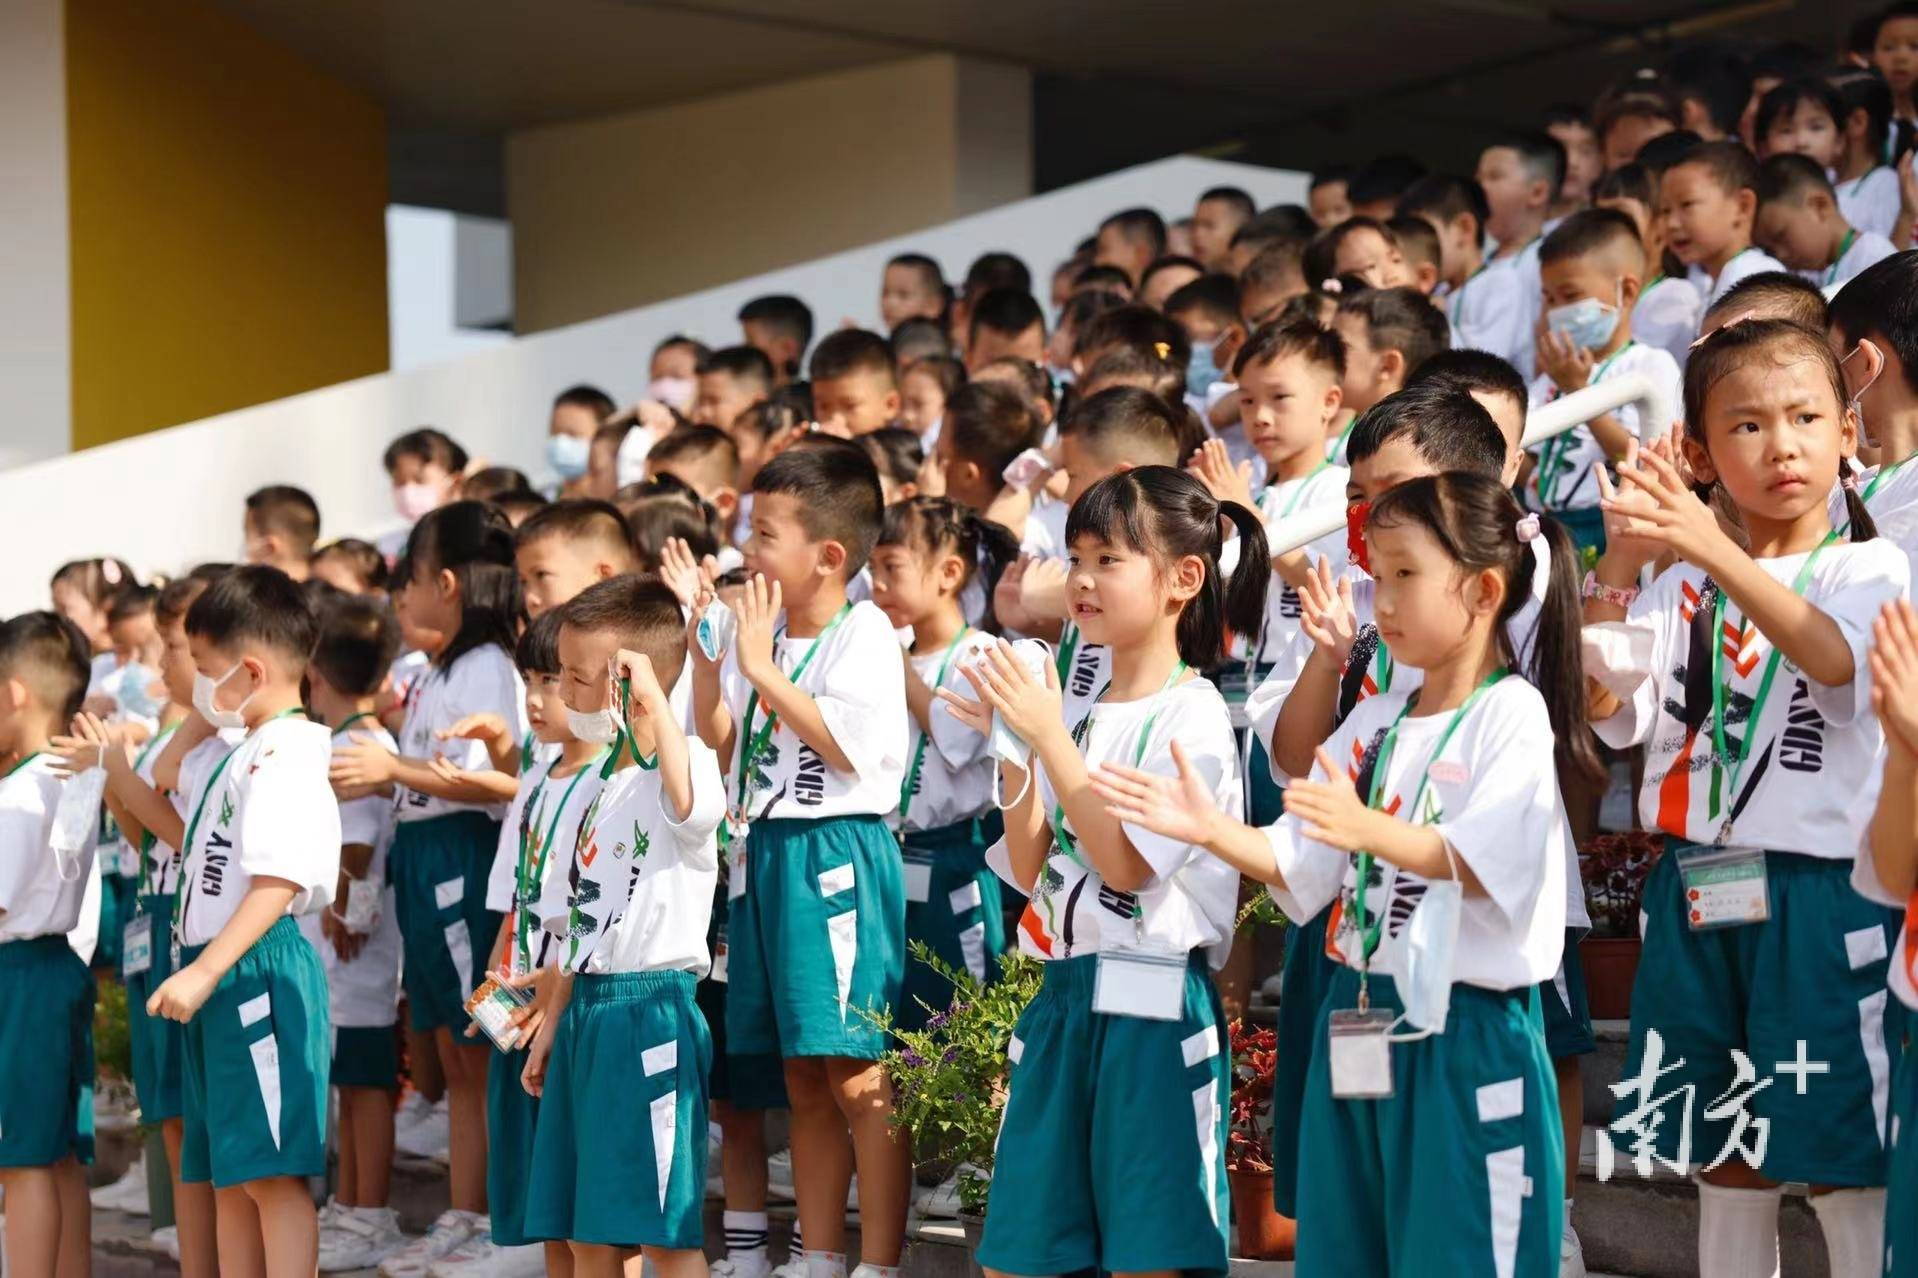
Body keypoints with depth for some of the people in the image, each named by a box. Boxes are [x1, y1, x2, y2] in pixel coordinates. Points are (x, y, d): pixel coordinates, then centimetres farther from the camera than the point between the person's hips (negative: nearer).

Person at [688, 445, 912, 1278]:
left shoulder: (863, 633, -7)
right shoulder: (761, 634, 14)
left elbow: (846, 745, -18)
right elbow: (720, 744, 12)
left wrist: (762, 670, -16)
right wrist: (704, 648, 3)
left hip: (837, 857, -8)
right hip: (767, 855, 8)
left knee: (857, 1079, -8)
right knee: (803, 1083, 12)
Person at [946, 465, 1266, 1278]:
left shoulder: (1193, 716, -9)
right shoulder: (1083, 715, 12)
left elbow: (1125, 864, -16)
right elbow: (1031, 869, 10)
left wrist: (1050, 738, -17)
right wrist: (1012, 751, -1)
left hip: (1151, 1006, -7)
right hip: (1064, 997, 7)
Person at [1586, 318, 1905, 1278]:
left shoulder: (1870, 568, -2)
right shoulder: (1684, 586, 9)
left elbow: (1835, 658, -23)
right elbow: (1612, 712, -2)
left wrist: (1718, 553, -35)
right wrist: (1618, 566, -14)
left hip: (1819, 899, -4)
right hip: (1696, 900, 4)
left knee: (1840, 1162, -2)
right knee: (1723, 1163, 13)